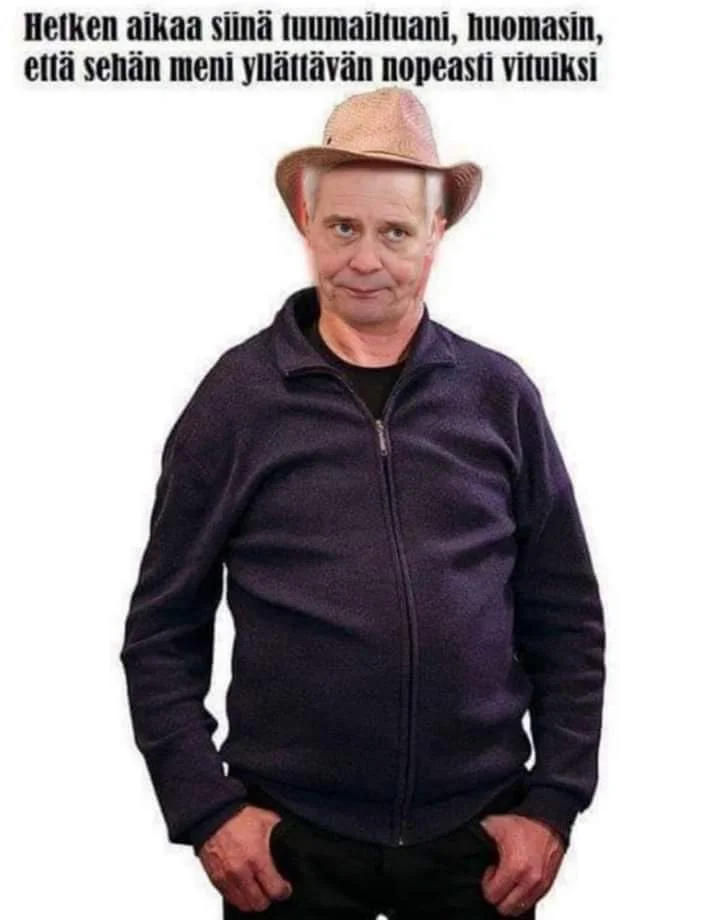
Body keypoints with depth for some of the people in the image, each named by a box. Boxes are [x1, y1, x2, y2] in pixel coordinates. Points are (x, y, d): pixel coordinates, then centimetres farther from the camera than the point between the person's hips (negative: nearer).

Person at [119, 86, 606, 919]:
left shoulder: (500, 396, 0)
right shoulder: (237, 396, -4)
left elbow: (566, 621, 4)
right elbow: (163, 630, 0)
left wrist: (554, 803, 0)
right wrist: (204, 807, -5)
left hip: (478, 832, 2)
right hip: (291, 835, -1)